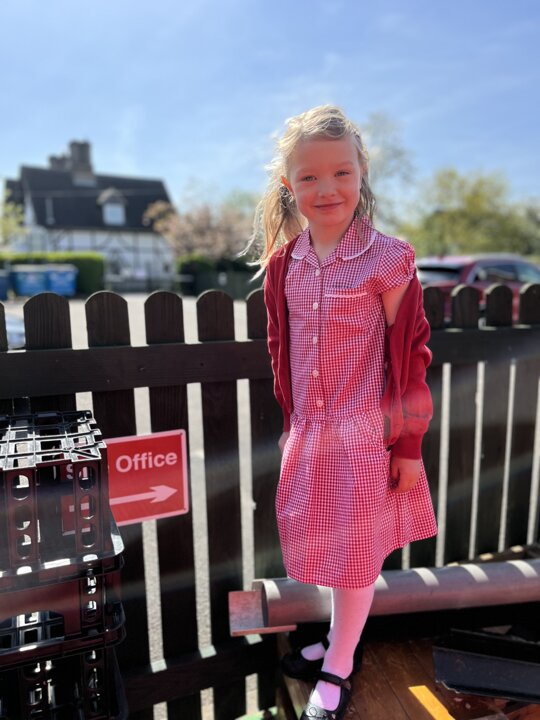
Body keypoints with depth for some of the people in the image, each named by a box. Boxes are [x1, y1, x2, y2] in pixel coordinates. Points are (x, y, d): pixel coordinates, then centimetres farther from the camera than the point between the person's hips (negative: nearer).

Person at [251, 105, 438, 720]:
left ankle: (337, 670, 36)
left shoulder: (387, 259, -13)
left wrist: (409, 443, -7)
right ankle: (340, 639, 47)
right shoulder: (284, 261, 1)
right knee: (320, 546, 20)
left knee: (356, 551, 12)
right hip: (309, 434, 5)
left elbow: (409, 358, -10)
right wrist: (290, 423, 13)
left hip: (366, 435, -4)